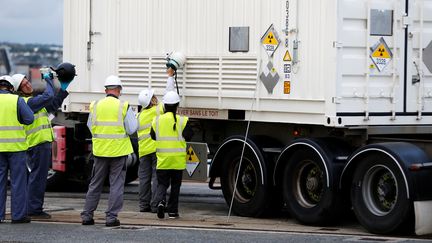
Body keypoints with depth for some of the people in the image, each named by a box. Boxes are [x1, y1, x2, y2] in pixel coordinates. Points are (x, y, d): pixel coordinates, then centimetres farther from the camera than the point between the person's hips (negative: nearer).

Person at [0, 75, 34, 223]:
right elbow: (29, 118, -8)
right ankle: (18, 215, 4)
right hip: (16, 146, -2)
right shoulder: (17, 100, -4)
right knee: (18, 181, 4)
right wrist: (16, 119, 8)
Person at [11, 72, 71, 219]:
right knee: (38, 177, -8)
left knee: (37, 177, 13)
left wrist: (63, 89, 20)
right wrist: (48, 80, -6)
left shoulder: (32, 101, 21)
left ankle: (33, 208, 19)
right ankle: (34, 209, -6)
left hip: (43, 143, 10)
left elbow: (53, 106, 25)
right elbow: (48, 97, -21)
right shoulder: (26, 102, -12)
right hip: (39, 143, -10)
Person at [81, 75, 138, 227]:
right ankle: (111, 216, 1)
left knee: (95, 184, 12)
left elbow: (90, 126, 10)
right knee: (116, 184, 4)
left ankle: (87, 215, 14)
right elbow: (132, 129, -7)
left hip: (100, 150, 3)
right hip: (119, 150, -3)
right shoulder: (124, 106, -9)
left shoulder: (95, 105, 0)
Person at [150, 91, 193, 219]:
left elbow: (153, 136, 8)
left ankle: (160, 200, -21)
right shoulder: (182, 121, -9)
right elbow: (188, 136, -5)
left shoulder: (157, 120, -2)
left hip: (162, 158, 1)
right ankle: (172, 211, 13)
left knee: (162, 183, 8)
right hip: (178, 159, -1)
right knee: (175, 185, 10)